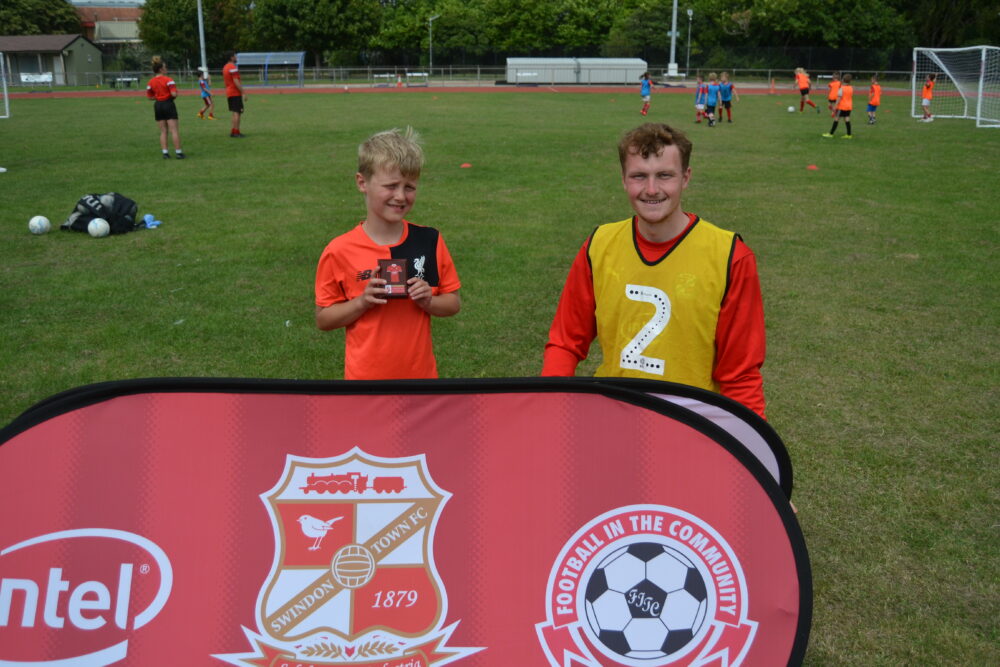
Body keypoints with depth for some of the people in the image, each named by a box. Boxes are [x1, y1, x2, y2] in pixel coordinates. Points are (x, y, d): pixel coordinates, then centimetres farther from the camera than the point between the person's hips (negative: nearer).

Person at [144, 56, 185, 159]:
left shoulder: (151, 82, 4)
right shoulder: (168, 80, -12)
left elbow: (150, 97, 8)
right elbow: (174, 94, -20)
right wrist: (170, 96, 2)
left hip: (158, 106, 5)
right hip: (168, 104, -5)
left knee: (163, 131, 10)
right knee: (174, 130, -2)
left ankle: (165, 152, 5)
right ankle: (178, 152, -2)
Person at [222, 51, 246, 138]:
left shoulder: (225, 67, 15)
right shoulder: (233, 67, -14)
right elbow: (236, 82, -20)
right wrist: (243, 92, -19)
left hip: (229, 93, 10)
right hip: (235, 93, -10)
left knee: (235, 112, 15)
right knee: (237, 112, -8)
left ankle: (233, 131, 14)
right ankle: (235, 132, -9)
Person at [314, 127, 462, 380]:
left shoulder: (429, 241, -4)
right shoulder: (340, 252, -10)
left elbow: (453, 302, 5)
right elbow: (323, 319, -3)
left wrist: (428, 301, -15)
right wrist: (362, 302, -20)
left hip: (421, 374, 2)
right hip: (367, 376, -2)